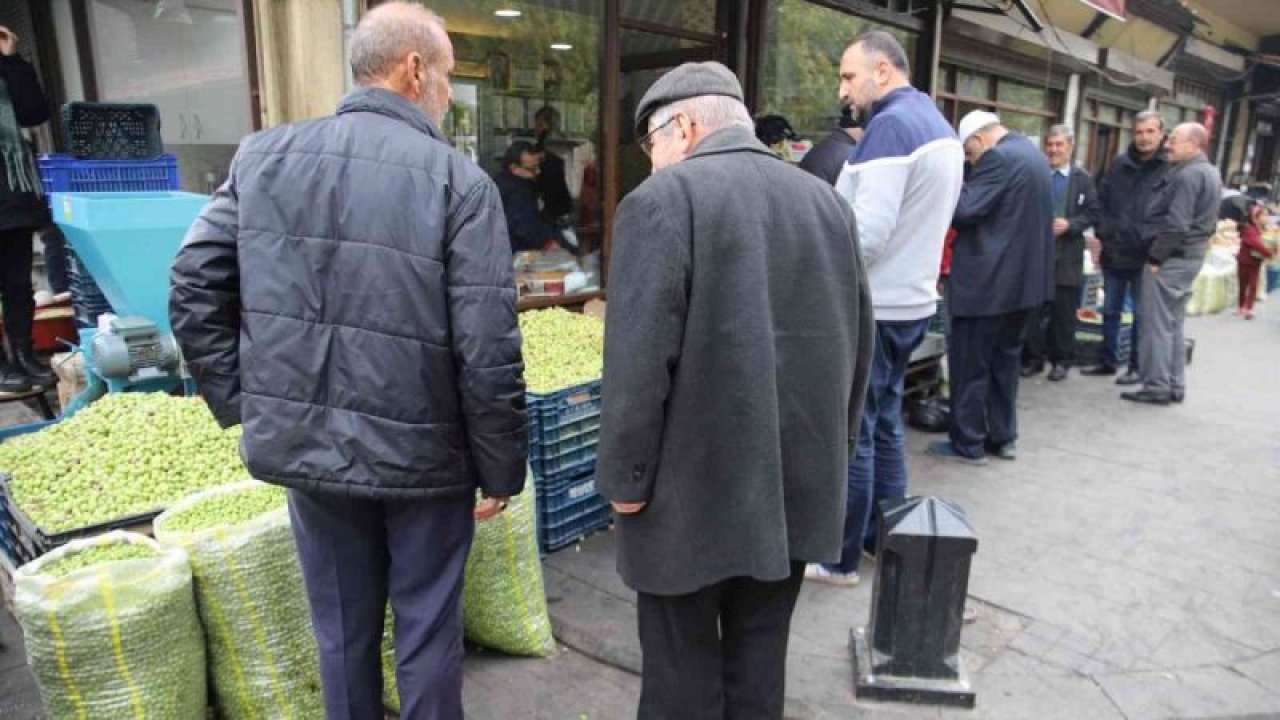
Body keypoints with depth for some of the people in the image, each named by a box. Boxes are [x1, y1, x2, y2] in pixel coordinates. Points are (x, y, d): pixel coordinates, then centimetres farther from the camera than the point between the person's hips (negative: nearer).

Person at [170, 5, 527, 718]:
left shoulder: (264, 156, 1)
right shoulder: (459, 178, -13)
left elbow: (194, 292, 0)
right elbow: (488, 350, -17)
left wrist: (244, 403, 9)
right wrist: (500, 469, -6)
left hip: (305, 444, 4)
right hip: (422, 452, -4)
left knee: (343, 630, 21)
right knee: (428, 630, 16)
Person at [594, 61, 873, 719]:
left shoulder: (663, 199, -12)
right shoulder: (828, 201, 7)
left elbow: (639, 359, -19)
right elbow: (856, 345, 12)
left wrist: (626, 477, -8)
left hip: (693, 485, -6)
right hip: (797, 479, 6)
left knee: (682, 660, 10)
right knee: (760, 652, 19)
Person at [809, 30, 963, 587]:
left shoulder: (891, 124, -16)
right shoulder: (939, 125, 14)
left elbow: (868, 232, -24)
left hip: (873, 308, -9)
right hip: (911, 300, 10)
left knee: (850, 435, 0)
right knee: (884, 423, 18)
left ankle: (840, 559, 12)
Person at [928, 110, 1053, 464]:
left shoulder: (998, 158, -16)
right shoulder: (1033, 153, 15)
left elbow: (963, 210, -22)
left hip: (988, 280, -10)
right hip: (1022, 276, 10)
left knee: (969, 364, 1)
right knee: (1005, 359, 17)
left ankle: (968, 444, 8)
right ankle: (1003, 438, 25)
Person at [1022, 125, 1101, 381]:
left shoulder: (1083, 179, 5)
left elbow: (1093, 213, 1)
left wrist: (1070, 224, -14)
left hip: (1067, 255, 0)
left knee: (1064, 312, 6)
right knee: (1033, 309, 3)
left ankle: (1061, 360, 16)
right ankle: (1033, 357, 14)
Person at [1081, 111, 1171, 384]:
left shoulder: (1170, 168, -8)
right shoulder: (1119, 164, 8)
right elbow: (1101, 200, 13)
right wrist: (1101, 234, 3)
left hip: (1145, 256, -5)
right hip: (1113, 252, 5)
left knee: (1141, 315, 6)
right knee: (1110, 311, 14)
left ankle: (1137, 367, 16)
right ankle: (1108, 361, 25)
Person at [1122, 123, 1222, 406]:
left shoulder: (1187, 175, -17)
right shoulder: (1209, 172, 17)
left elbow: (1175, 224, -23)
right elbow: (1206, 222, 20)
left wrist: (1155, 258, -17)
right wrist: (1191, 248, 19)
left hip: (1171, 258, -10)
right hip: (1191, 256, 10)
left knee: (1157, 325, -4)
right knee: (1174, 324, 15)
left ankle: (1156, 387, 0)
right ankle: (1174, 386, 20)